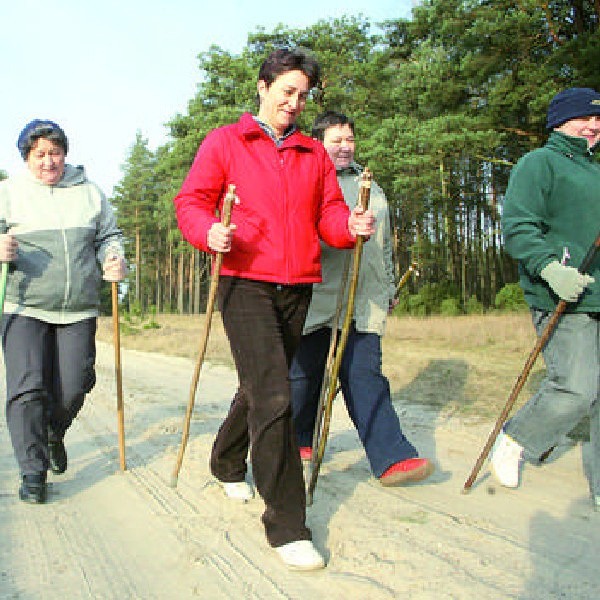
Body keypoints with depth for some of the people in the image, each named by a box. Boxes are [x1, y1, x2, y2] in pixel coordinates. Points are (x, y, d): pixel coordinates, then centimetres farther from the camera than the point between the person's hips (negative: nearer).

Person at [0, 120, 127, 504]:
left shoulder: (90, 193, 13)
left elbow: (108, 236, 18)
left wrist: (113, 260, -4)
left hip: (79, 312, 2)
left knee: (73, 387, 2)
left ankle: (54, 433, 35)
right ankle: (33, 472, 4)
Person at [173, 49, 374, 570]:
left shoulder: (315, 154, 17)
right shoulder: (224, 142, 6)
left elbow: (329, 213, 12)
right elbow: (191, 201, 0)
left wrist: (350, 225, -11)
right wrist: (209, 231, -21)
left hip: (298, 288, 5)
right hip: (245, 283, -5)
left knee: (261, 387, 18)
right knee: (273, 396, -14)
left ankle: (228, 463, 45)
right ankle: (287, 525, -5)